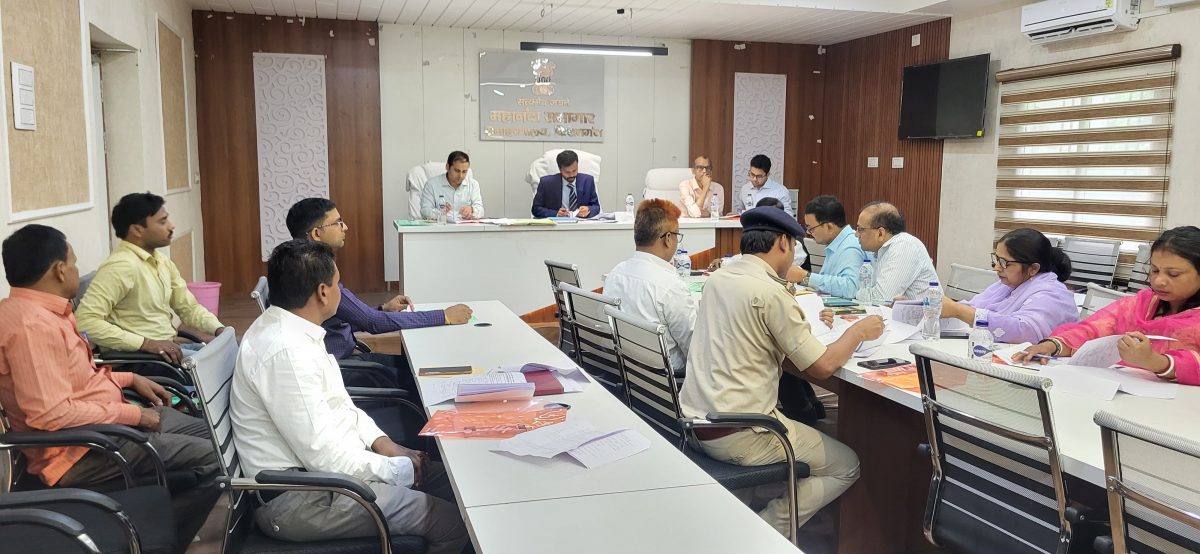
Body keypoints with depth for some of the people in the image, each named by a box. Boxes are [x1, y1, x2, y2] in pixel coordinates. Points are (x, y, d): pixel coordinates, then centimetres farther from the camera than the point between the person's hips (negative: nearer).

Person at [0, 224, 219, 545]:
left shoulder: (41, 311, 9)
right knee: (212, 459, -18)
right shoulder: (31, 324, -24)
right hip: (80, 450, -11)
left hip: (104, 420, 11)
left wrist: (129, 379, 13)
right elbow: (52, 414, -30)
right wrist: (131, 414, -21)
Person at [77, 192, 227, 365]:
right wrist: (146, 343, -29)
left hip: (169, 348, 9)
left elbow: (189, 307, 17)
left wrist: (220, 330, -2)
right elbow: (85, 321, -25)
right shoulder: (121, 266, -18)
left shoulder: (162, 261, 9)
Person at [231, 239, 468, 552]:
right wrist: (399, 470, -14)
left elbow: (336, 401, 17)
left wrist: (379, 440, 4)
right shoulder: (286, 351, -27)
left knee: (449, 482, 9)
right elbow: (324, 458, -26)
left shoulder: (287, 328, 5)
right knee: (453, 522, -14)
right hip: (298, 497, -10)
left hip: (315, 466, 10)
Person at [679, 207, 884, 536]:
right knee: (846, 467, 10)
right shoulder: (770, 292, -17)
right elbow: (823, 367, -11)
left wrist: (806, 324, 15)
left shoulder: (718, 279, 7)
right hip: (737, 437, -8)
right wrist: (859, 331, 5)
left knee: (802, 424, 31)